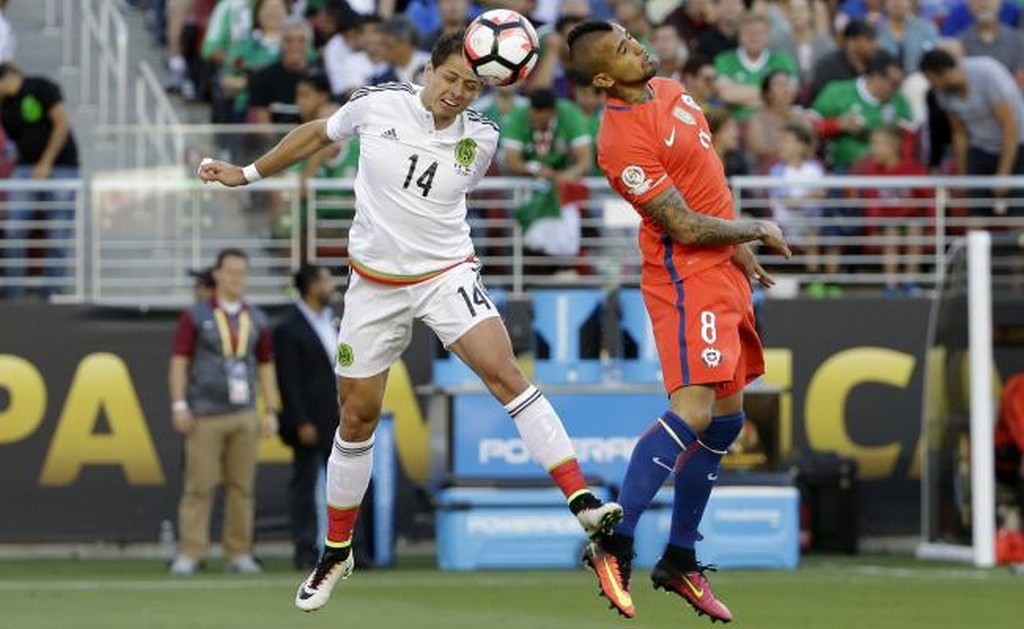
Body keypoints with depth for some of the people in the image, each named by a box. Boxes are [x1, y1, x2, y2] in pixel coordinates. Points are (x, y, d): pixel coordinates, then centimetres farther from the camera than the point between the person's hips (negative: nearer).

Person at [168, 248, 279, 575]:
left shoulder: (257, 320, 13)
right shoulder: (195, 316, 2)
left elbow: (265, 366, 16)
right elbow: (179, 361, 0)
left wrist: (271, 410, 9)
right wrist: (179, 405, -8)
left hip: (244, 415, 4)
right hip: (205, 415, -4)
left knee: (242, 486, 2)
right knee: (198, 485, -7)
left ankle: (239, 554, 6)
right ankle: (189, 554, -7)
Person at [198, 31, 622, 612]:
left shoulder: (482, 138, -6)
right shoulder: (376, 105, -7)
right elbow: (318, 134, 11)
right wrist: (248, 174, 16)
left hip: (447, 274, -1)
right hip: (375, 281, 1)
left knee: (505, 374, -23)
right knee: (358, 417, 6)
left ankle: (584, 503, -29)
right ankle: (337, 553, 25)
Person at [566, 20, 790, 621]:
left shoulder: (670, 90, 9)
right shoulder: (624, 141, -21)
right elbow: (684, 227, -19)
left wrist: (740, 251, 21)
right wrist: (758, 230, -5)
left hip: (721, 272, 9)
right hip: (686, 277, -9)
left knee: (727, 419, 11)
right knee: (694, 411, -22)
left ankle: (680, 559, 18)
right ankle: (614, 544, -18)